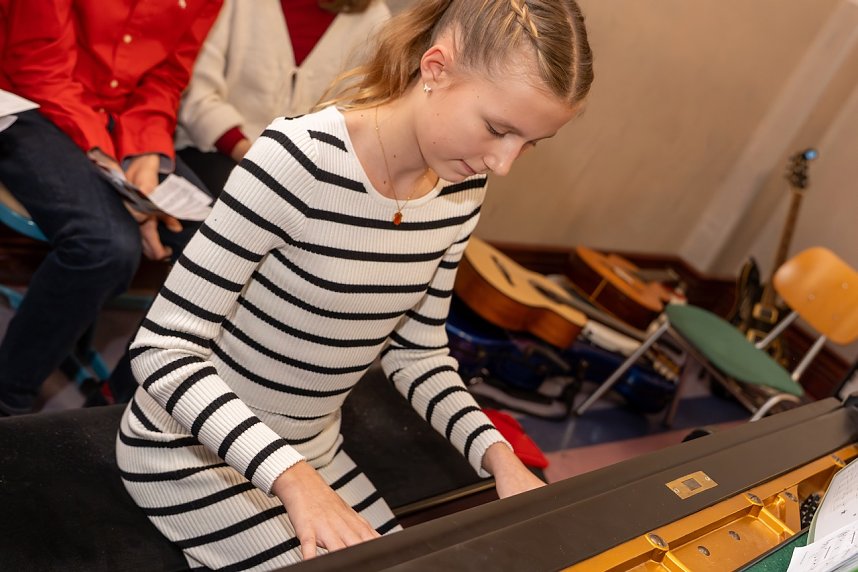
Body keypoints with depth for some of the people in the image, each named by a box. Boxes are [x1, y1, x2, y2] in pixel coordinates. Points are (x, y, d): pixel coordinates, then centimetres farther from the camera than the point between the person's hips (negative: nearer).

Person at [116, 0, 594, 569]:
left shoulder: (461, 190, -6)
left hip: (313, 449, 6)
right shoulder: (300, 158, -28)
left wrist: (497, 453, -11)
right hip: (194, 449, -6)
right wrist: (294, 479, -37)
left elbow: (417, 352, 4)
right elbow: (165, 349, -26)